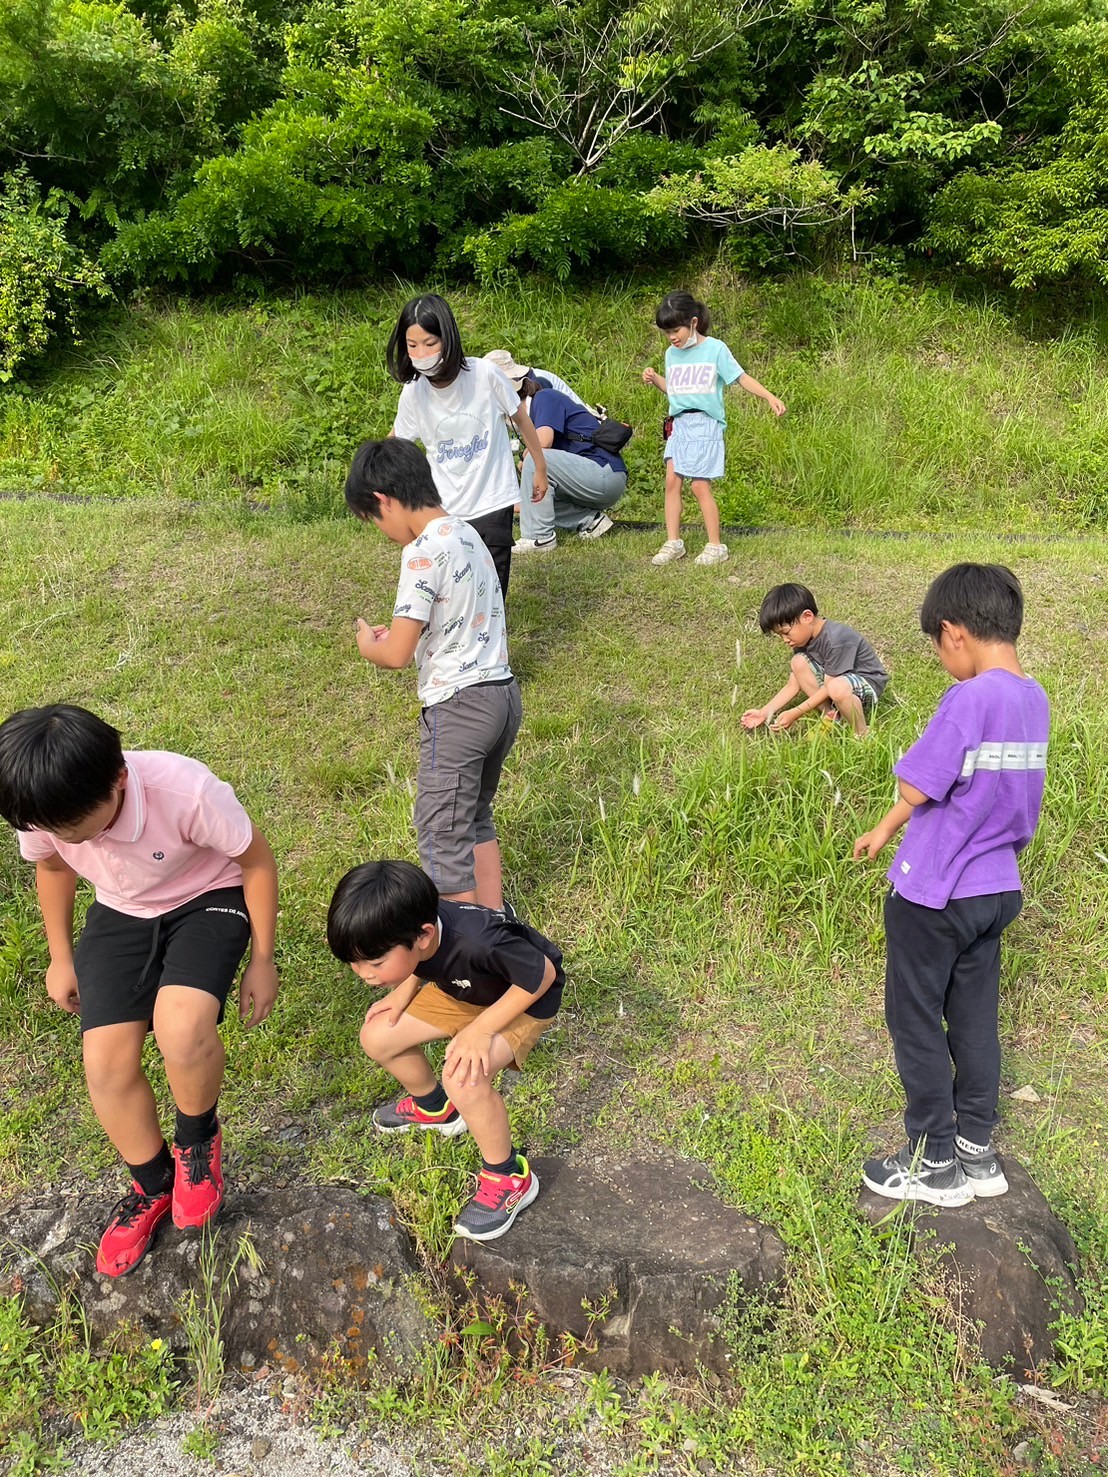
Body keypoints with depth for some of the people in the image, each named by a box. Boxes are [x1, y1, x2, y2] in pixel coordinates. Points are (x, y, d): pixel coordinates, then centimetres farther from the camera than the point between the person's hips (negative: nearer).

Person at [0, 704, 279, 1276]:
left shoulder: (186, 791, -36)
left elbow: (256, 859, -18)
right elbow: (51, 866, 5)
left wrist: (261, 960, -11)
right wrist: (61, 957, 12)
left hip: (207, 902, -4)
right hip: (120, 915, 5)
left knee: (181, 1029, -31)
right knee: (106, 1062, -7)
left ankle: (198, 1138, 3)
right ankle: (153, 1185, 21)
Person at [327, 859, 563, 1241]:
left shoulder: (479, 943, -43)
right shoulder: (406, 929, -24)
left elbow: (543, 974, -28)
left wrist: (481, 1029, -30)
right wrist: (402, 995, -14)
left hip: (523, 999, -7)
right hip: (461, 991, 7)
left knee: (464, 1076, -29)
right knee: (376, 1038, -2)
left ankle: (509, 1177, -4)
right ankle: (433, 1107, 28)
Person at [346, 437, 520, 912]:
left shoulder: (423, 552, -17)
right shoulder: (468, 534, 11)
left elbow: (396, 654, -19)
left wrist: (368, 642, 3)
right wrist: (396, 632, 13)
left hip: (458, 707, -9)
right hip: (502, 694, 9)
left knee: (442, 836, 3)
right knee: (475, 819, 23)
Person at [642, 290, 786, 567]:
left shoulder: (715, 349, -5)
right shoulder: (672, 354, 12)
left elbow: (742, 378, -4)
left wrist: (770, 397, -14)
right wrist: (655, 379, 3)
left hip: (705, 424, -6)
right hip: (679, 424, 6)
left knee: (700, 485, -10)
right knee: (672, 481, -1)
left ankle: (716, 546, 0)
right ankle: (673, 543, 7)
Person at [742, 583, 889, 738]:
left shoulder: (835, 638, -30)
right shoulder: (803, 639, -4)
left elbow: (829, 687, -26)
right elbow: (793, 686, -2)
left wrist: (795, 714, -26)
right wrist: (764, 712, -11)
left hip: (867, 683, -8)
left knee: (837, 687, -40)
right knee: (799, 663, -10)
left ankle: (862, 733, -15)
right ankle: (832, 716, -6)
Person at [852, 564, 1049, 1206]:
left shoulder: (971, 698, -24)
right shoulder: (1036, 699, 2)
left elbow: (920, 787, -20)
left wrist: (885, 829, 2)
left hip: (933, 895, -8)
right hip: (996, 891, 8)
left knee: (917, 1022, 8)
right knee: (976, 1020, 18)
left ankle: (936, 1165, 20)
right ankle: (978, 1152, 30)